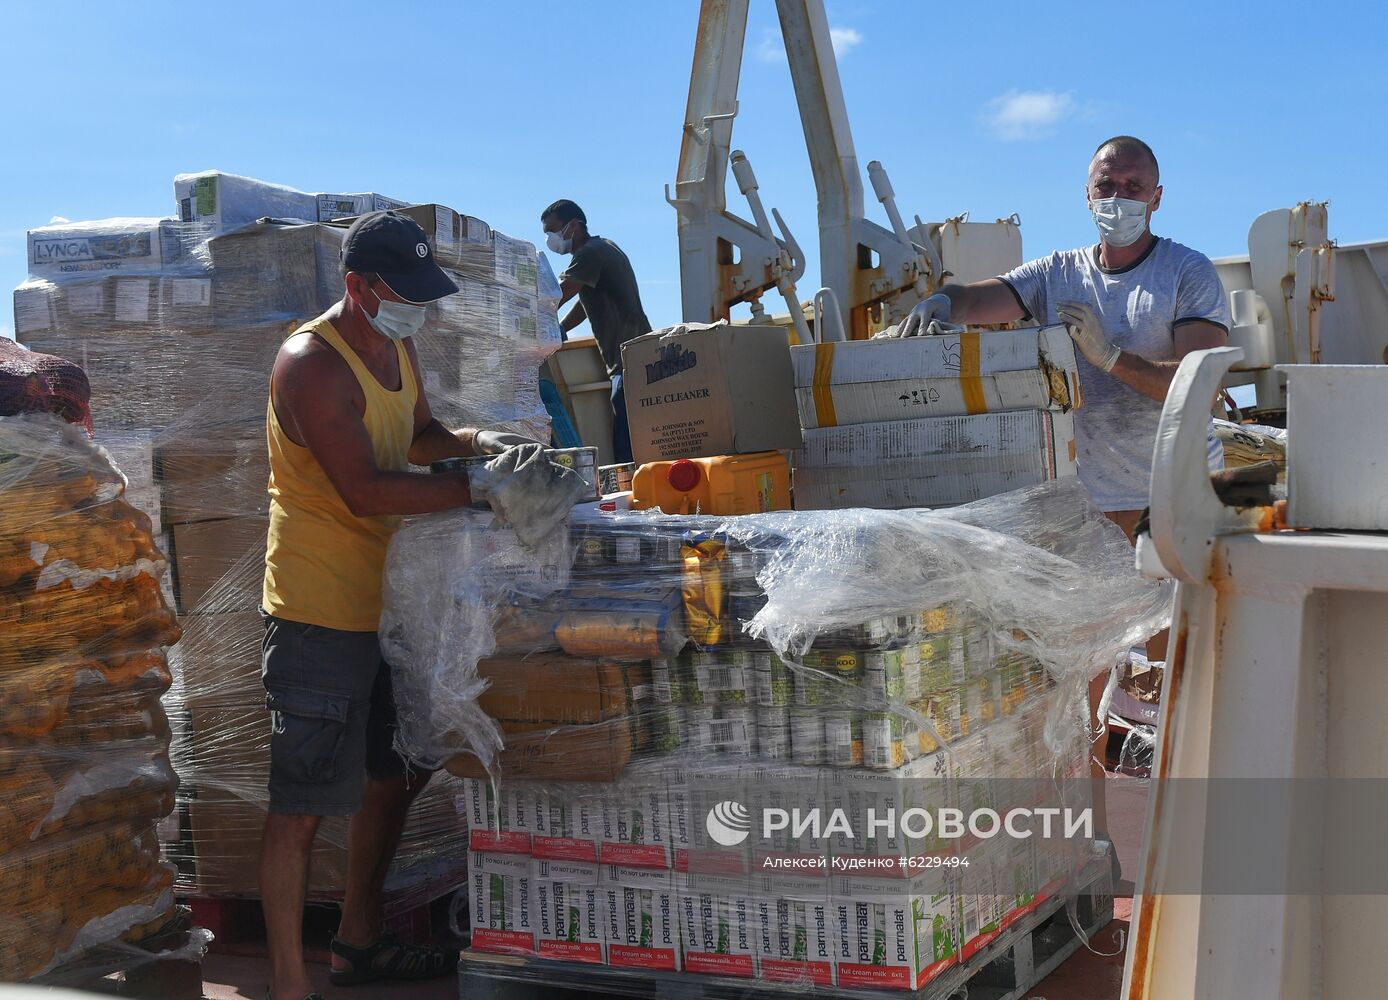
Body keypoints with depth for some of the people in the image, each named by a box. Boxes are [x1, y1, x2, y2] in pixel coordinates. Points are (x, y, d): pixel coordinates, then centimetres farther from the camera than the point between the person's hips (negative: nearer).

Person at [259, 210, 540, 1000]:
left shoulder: (398, 347, 10)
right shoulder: (313, 364, -19)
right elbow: (366, 490, -26)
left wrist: (479, 442, 4)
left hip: (387, 602, 10)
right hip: (320, 611, -10)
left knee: (394, 777, 20)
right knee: (303, 807, -4)